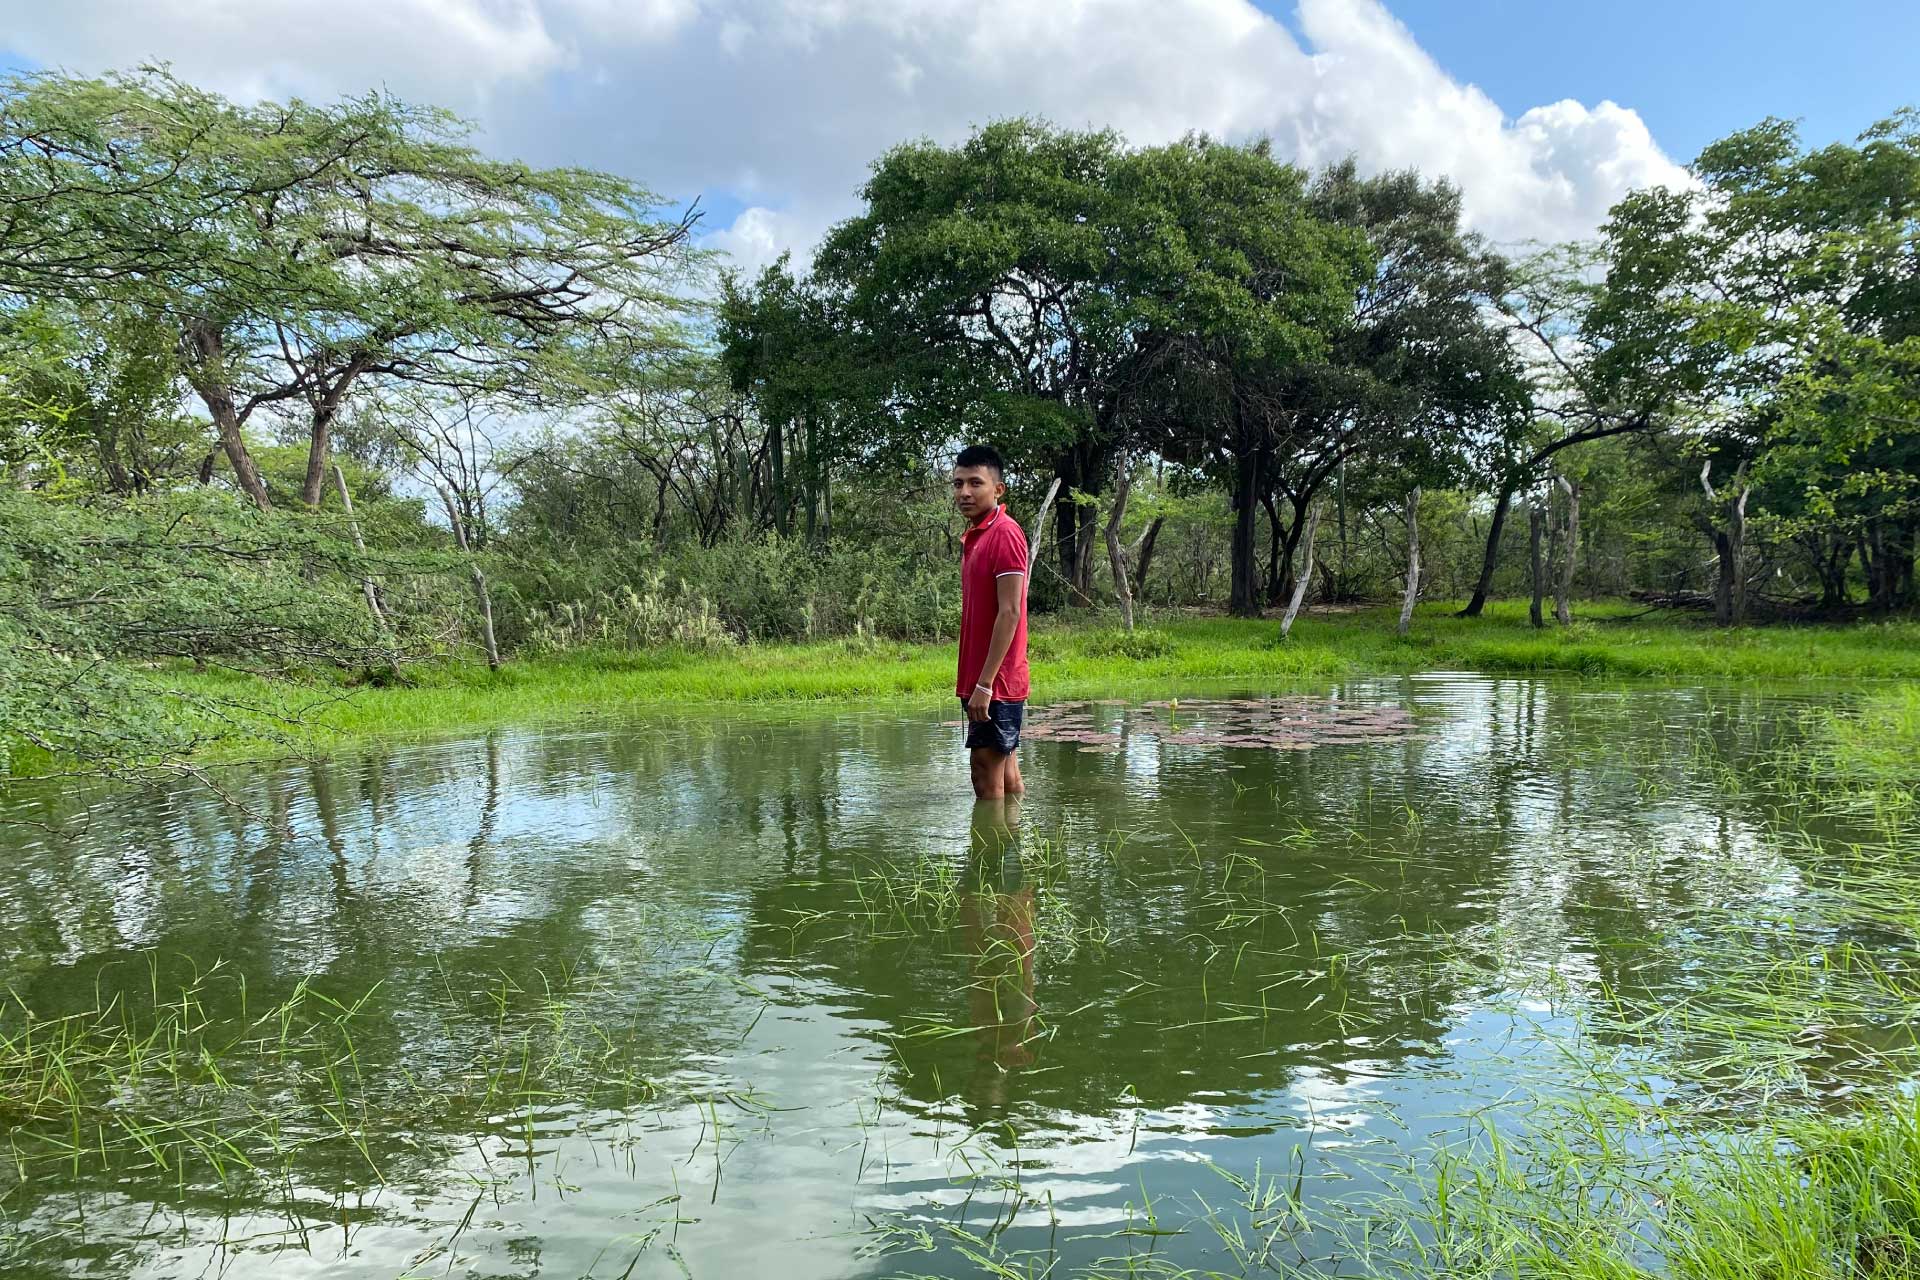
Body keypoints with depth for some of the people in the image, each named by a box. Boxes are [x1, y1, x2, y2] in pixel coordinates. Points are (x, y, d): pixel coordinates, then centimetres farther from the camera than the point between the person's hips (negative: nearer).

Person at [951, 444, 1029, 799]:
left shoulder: (1005, 534, -13)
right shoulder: (974, 536, 16)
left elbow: (1010, 613, -19)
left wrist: (984, 683, -22)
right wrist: (975, 683, 16)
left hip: (994, 682, -9)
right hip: (983, 680, 9)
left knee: (986, 770, -7)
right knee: (1006, 774, 14)